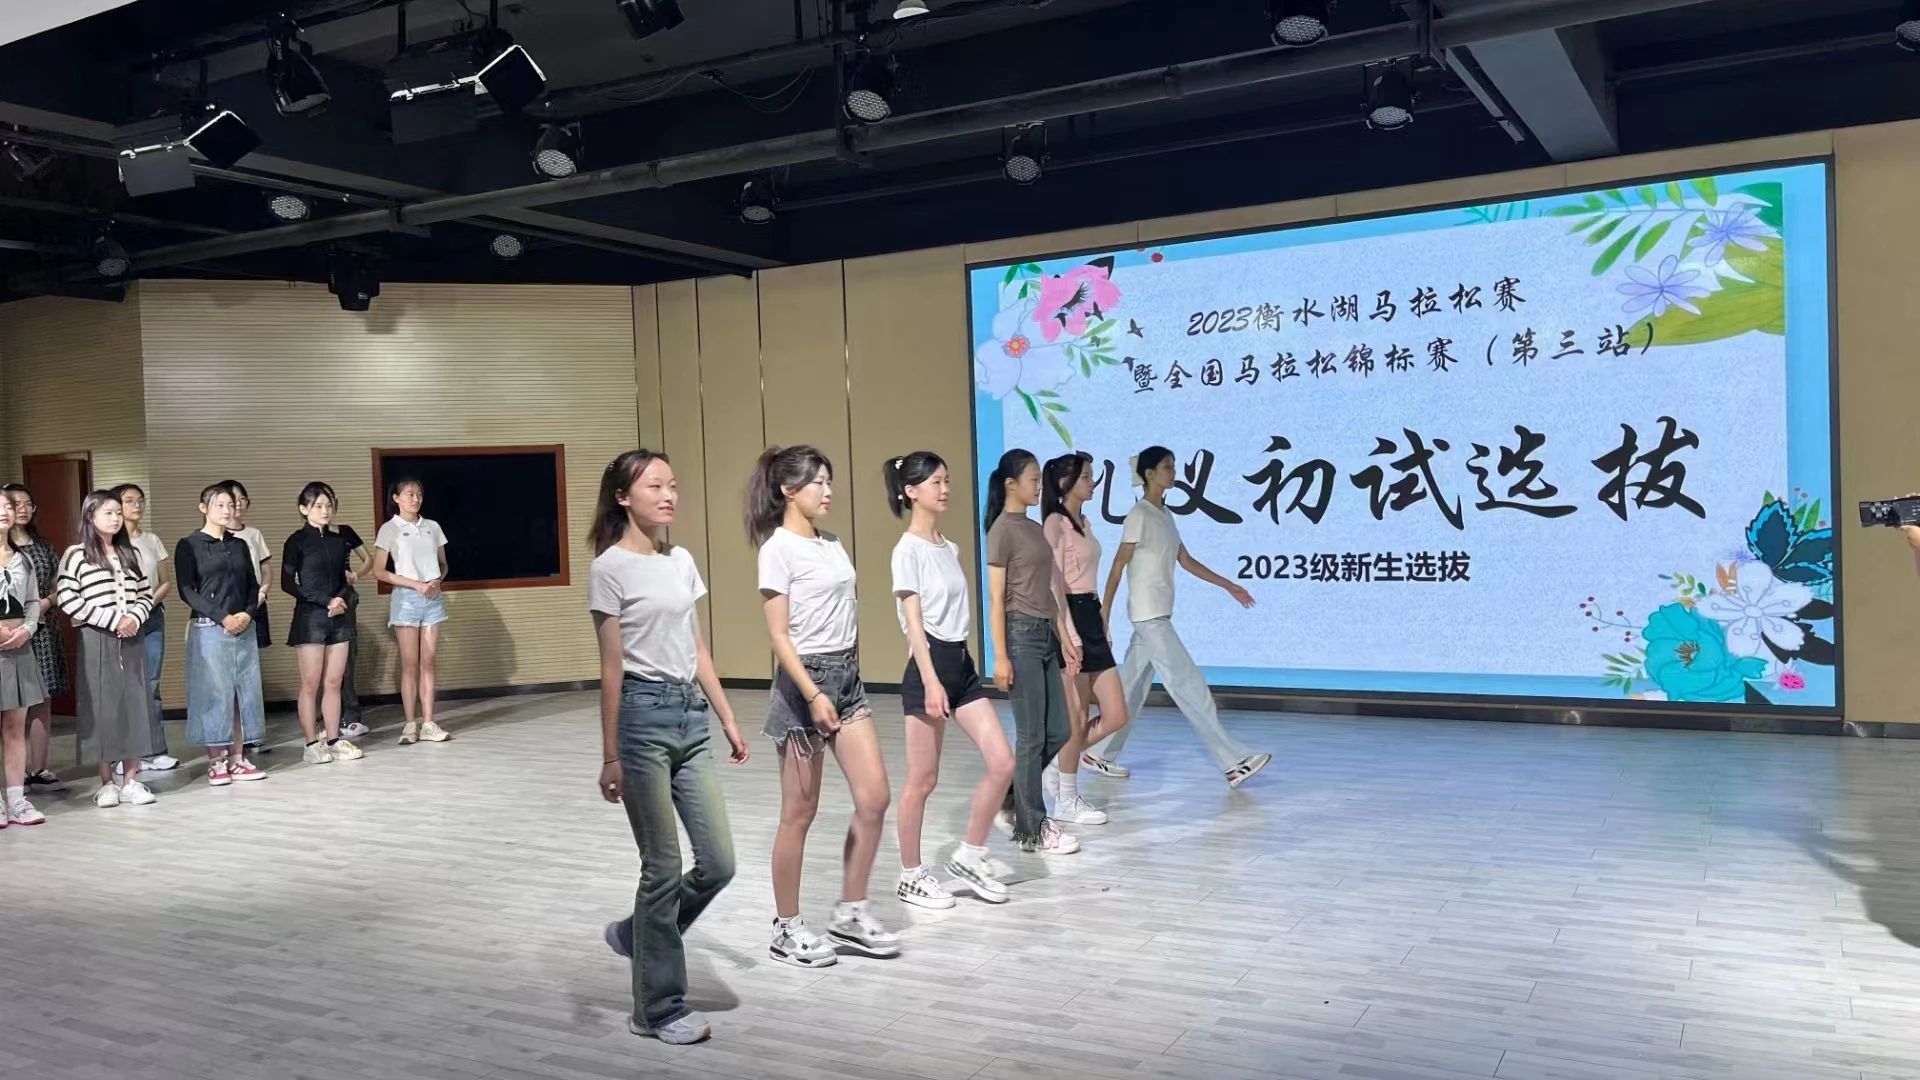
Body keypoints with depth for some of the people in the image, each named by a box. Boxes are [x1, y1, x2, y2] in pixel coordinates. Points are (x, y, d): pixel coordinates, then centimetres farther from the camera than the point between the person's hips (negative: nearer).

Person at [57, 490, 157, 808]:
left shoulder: (130, 553, 13)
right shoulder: (76, 555, -2)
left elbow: (146, 594, 14)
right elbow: (68, 600, -10)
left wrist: (134, 618, -7)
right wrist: (112, 621, -15)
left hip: (131, 640, 4)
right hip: (96, 641, -4)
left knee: (134, 704, 2)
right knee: (101, 707, -2)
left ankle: (130, 779, 8)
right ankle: (106, 782, 7)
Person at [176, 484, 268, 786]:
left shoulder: (240, 545, 14)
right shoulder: (189, 545, -1)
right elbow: (186, 590, -7)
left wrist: (247, 614, -6)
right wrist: (222, 618, -14)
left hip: (244, 628, 5)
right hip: (209, 628, -5)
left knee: (243, 692, 4)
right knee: (213, 693, -2)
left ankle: (237, 759, 11)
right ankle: (215, 761, 5)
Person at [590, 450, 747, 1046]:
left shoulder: (682, 561, 11)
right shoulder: (610, 568, -8)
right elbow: (611, 669, -10)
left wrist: (728, 720, 13)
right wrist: (610, 757, -8)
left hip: (691, 715, 7)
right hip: (645, 714, -7)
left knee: (719, 862, 4)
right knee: (664, 869, 1)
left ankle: (636, 933, 30)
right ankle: (659, 1008, 17)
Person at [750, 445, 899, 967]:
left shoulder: (831, 544, 12)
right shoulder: (778, 548, -10)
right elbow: (778, 634, -15)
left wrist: (846, 674, 13)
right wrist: (813, 694, -22)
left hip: (848, 674, 7)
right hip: (805, 678, -7)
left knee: (874, 798, 4)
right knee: (800, 812, 2)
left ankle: (850, 914, 18)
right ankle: (787, 929, 16)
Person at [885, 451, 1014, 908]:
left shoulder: (949, 548, 14)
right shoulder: (908, 549, -10)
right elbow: (914, 622, -15)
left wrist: (956, 667, 15)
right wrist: (930, 681, -20)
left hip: (962, 662, 8)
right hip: (930, 666, -8)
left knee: (1002, 763, 1)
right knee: (922, 780, 2)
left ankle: (969, 856, 16)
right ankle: (911, 875, 17)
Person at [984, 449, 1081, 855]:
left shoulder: (1035, 528, 16)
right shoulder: (1003, 530, -8)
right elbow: (995, 598, -11)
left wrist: (1066, 639, 16)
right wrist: (1000, 656, -15)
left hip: (1046, 634, 9)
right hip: (1021, 634, -8)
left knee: (1056, 733, 10)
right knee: (1032, 737, -2)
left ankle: (1011, 802, 26)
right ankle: (1032, 829, 9)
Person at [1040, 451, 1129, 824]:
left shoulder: (1083, 521, 17)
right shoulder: (1055, 522, -10)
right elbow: (1055, 583, -16)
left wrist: (1102, 624, 17)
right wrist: (1069, 634, -20)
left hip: (1092, 618, 9)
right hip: (1070, 617, -9)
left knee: (1116, 715, 5)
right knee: (1077, 719, 0)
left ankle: (1058, 767, 20)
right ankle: (1067, 800, 14)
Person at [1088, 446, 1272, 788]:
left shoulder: (1164, 515, 14)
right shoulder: (1139, 516, -11)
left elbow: (1186, 561, 18)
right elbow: (1118, 566, -12)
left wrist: (1229, 586, 17)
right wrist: (1104, 614, -13)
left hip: (1156, 617, 9)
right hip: (1149, 617, -9)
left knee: (1133, 687, 13)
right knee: (1189, 685, -9)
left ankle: (1101, 754, 22)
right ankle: (1234, 762, -8)